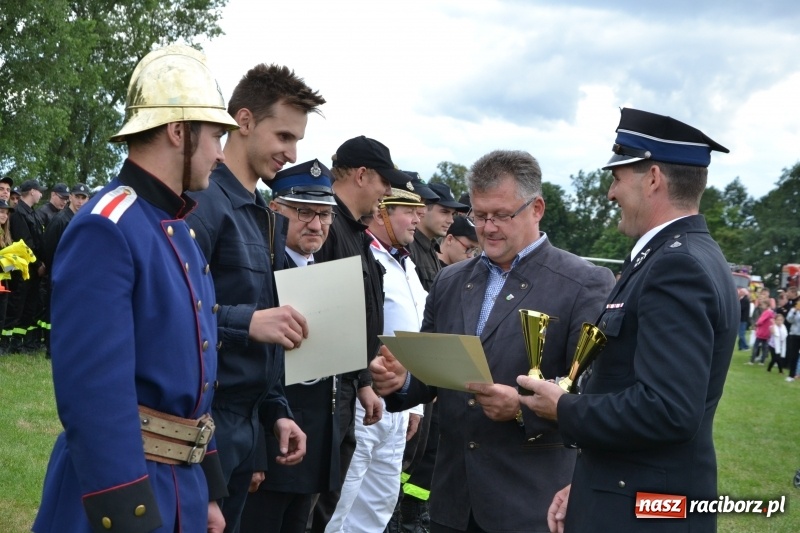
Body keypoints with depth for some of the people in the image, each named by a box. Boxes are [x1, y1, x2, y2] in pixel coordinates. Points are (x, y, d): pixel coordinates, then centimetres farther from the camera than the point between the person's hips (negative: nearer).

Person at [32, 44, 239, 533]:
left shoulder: (178, 231, 11)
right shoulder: (106, 229, -18)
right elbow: (95, 393, -25)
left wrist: (208, 492, 17)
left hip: (183, 486, 9)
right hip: (123, 490, -9)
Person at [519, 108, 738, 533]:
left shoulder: (678, 267, -20)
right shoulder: (686, 257, 11)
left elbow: (666, 410, -29)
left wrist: (565, 409, -15)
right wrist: (587, 487, 12)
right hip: (633, 494, 9)